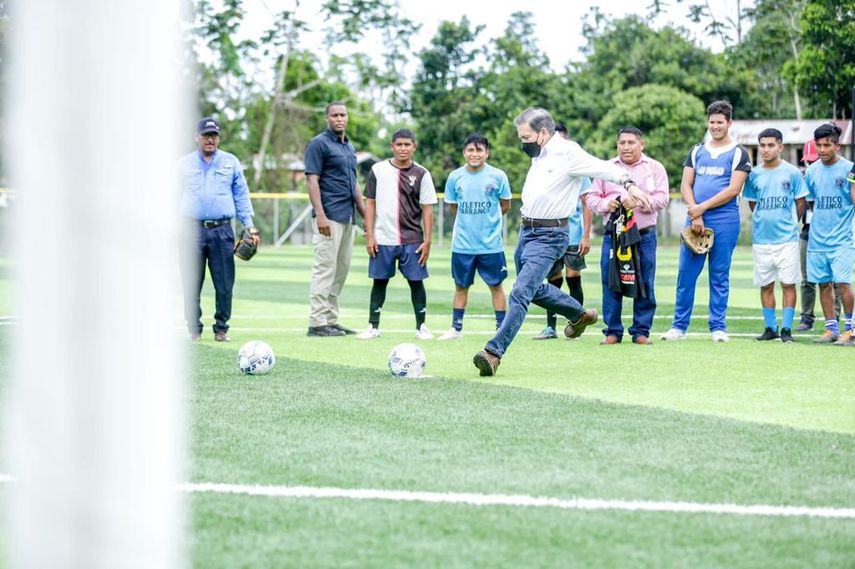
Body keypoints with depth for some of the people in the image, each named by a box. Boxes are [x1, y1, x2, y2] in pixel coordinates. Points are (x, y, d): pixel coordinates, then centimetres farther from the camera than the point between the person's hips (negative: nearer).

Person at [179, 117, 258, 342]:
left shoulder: (231, 162, 11)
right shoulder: (184, 164, 11)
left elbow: (241, 195, 12)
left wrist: (249, 225, 3)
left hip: (222, 230, 0)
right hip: (192, 230, 0)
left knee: (224, 285, -2)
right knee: (191, 285, 1)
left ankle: (221, 329, 8)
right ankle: (194, 329, 10)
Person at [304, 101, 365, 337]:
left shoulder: (349, 147, 19)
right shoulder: (319, 144, -6)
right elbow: (312, 180, -12)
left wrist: (364, 214, 20)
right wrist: (320, 215, -20)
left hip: (348, 218, 8)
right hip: (329, 217, -8)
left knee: (341, 270, 9)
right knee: (325, 268, -9)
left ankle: (331, 320, 14)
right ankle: (317, 323, -8)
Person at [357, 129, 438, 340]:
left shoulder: (421, 174, 2)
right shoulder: (378, 170, 3)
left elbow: (427, 209, 3)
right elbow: (370, 203, 6)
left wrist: (427, 240, -3)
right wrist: (369, 236, 0)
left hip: (412, 240, 0)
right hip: (383, 239, 0)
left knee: (416, 281, 1)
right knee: (379, 281, 5)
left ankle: (421, 326, 12)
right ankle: (373, 326, 12)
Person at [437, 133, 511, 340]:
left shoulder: (497, 176, -5)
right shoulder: (455, 177, 1)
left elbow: (505, 206, 6)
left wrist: (486, 218, 8)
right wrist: (469, 220, 8)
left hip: (491, 244, -2)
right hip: (462, 244, 2)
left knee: (495, 285, 4)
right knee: (461, 286, 10)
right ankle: (456, 328, 19)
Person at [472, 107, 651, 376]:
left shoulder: (567, 153, -14)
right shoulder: (539, 156, 12)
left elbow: (603, 168, -25)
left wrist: (629, 184, -39)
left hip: (548, 237, -9)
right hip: (526, 231, 10)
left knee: (520, 293, -16)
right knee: (534, 289, 24)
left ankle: (494, 352, -18)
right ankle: (580, 314, 44)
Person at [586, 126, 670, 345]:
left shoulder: (655, 168, 9)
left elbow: (662, 199, -2)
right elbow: (591, 196, 11)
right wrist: (605, 204, -10)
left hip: (644, 235, -1)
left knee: (644, 285, 0)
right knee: (610, 284, -1)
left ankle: (641, 331, 7)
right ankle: (612, 331, 7)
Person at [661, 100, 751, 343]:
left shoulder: (738, 153, 3)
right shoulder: (697, 151, 15)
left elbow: (733, 189, -8)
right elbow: (686, 185, 8)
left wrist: (702, 207, -11)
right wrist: (695, 215, -7)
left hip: (724, 222, -3)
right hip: (695, 218, 3)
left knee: (720, 275, 1)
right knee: (686, 273, 1)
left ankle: (718, 327, 6)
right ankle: (679, 326, 6)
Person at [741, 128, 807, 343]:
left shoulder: (792, 173, -1)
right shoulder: (754, 175, 6)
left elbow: (800, 202, 6)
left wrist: (789, 222, 7)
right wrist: (765, 220, 10)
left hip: (787, 238, -3)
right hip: (761, 238, 3)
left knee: (788, 283, -2)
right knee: (765, 285, 7)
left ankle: (786, 329, 2)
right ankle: (770, 328, 16)